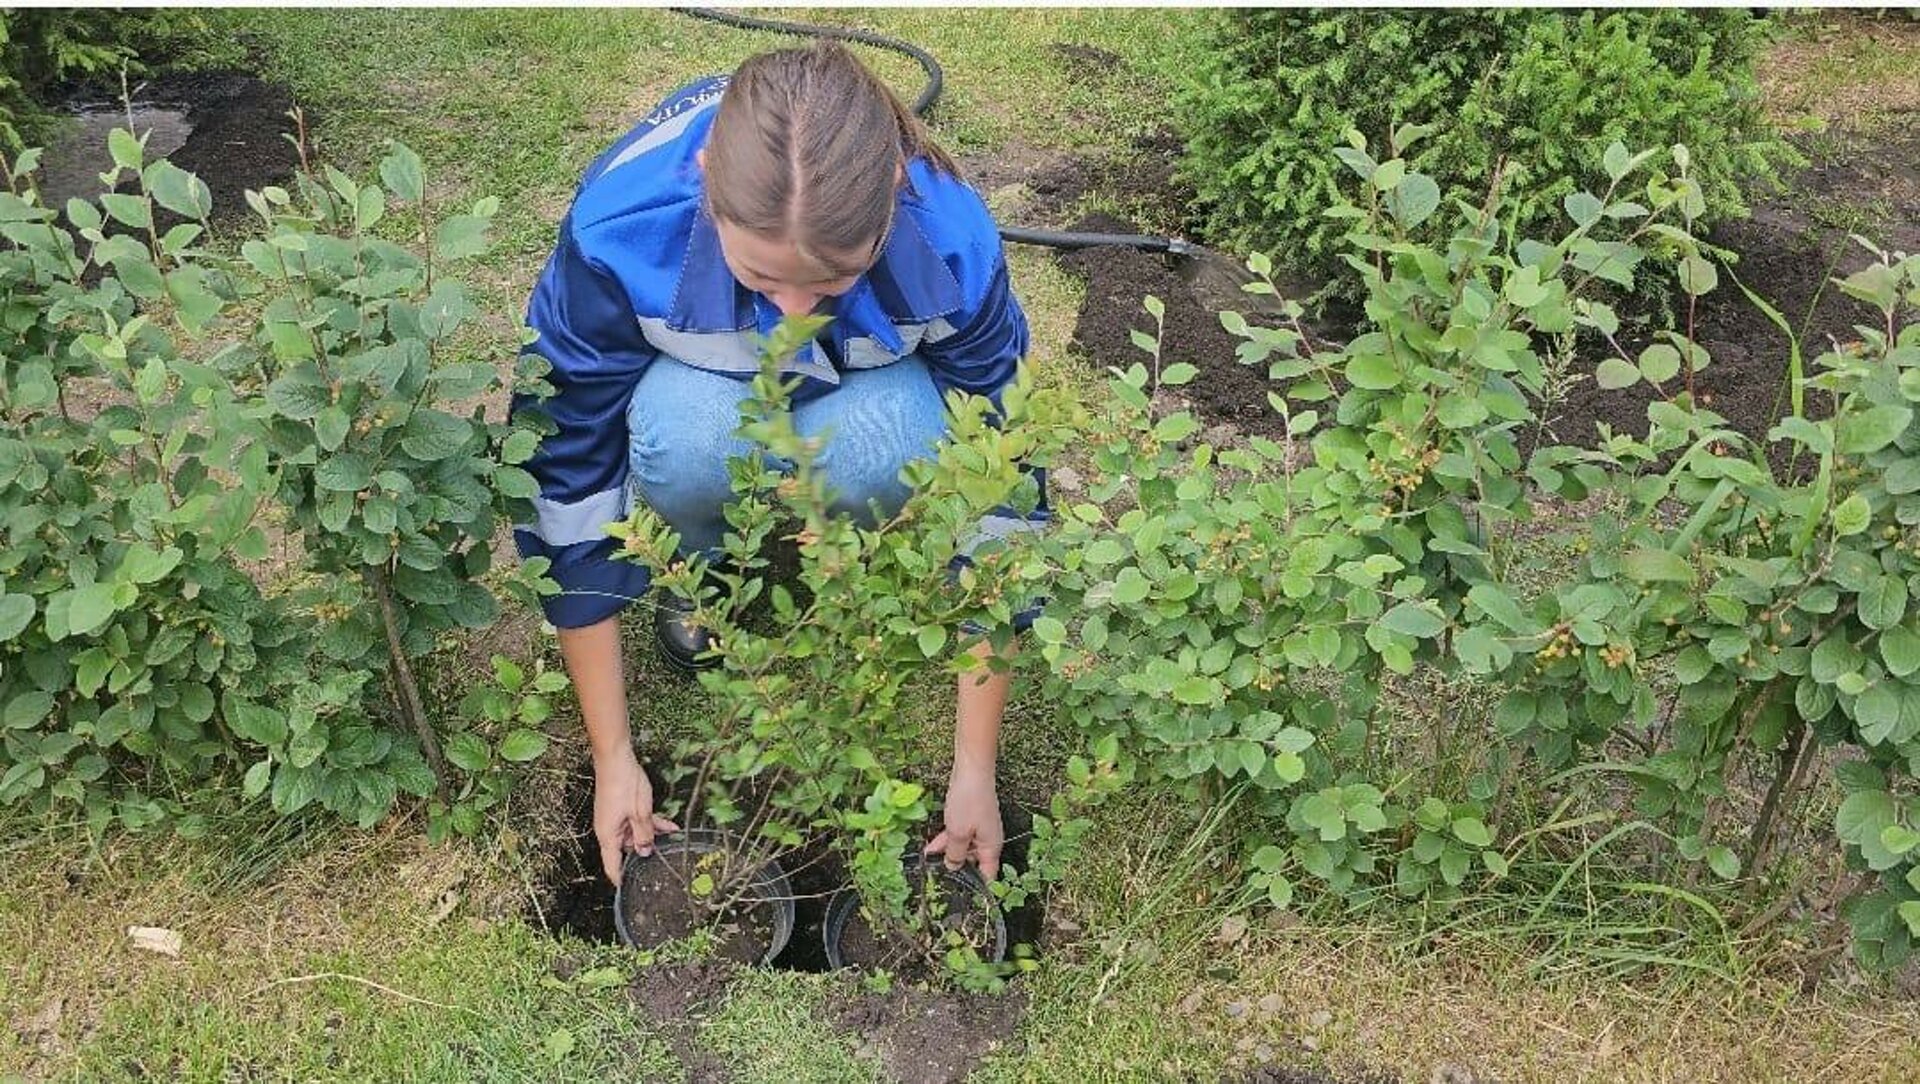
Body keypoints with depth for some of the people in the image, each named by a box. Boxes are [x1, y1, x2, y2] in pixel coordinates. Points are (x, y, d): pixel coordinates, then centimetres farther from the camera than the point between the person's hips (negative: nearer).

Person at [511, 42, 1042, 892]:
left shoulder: (953, 247, -35)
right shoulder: (615, 230, -37)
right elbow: (566, 482, -27)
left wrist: (973, 768, -24)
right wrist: (613, 756, -23)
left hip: (862, 392, 0)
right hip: (698, 379, 0)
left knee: (888, 453, -36)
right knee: (693, 441, -37)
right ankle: (696, 566, -3)